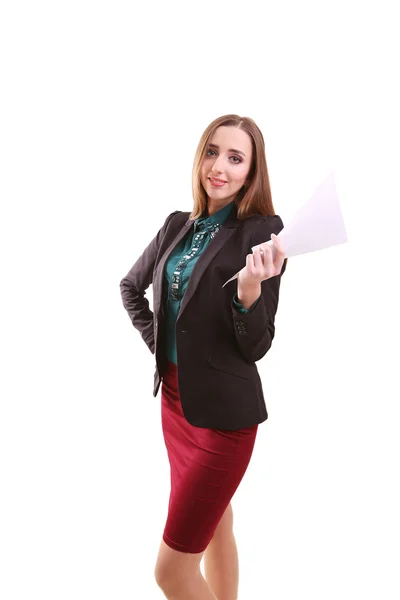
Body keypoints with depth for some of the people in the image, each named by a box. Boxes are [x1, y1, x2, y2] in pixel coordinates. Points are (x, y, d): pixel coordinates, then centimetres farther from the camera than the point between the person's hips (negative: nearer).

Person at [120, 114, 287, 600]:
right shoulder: (178, 225, 5)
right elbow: (131, 286, 21)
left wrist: (250, 289, -31)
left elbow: (255, 347, -14)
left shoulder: (261, 232, -13)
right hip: (175, 398, 7)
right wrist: (154, 337, 7)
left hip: (223, 410, -6)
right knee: (214, 529, 22)